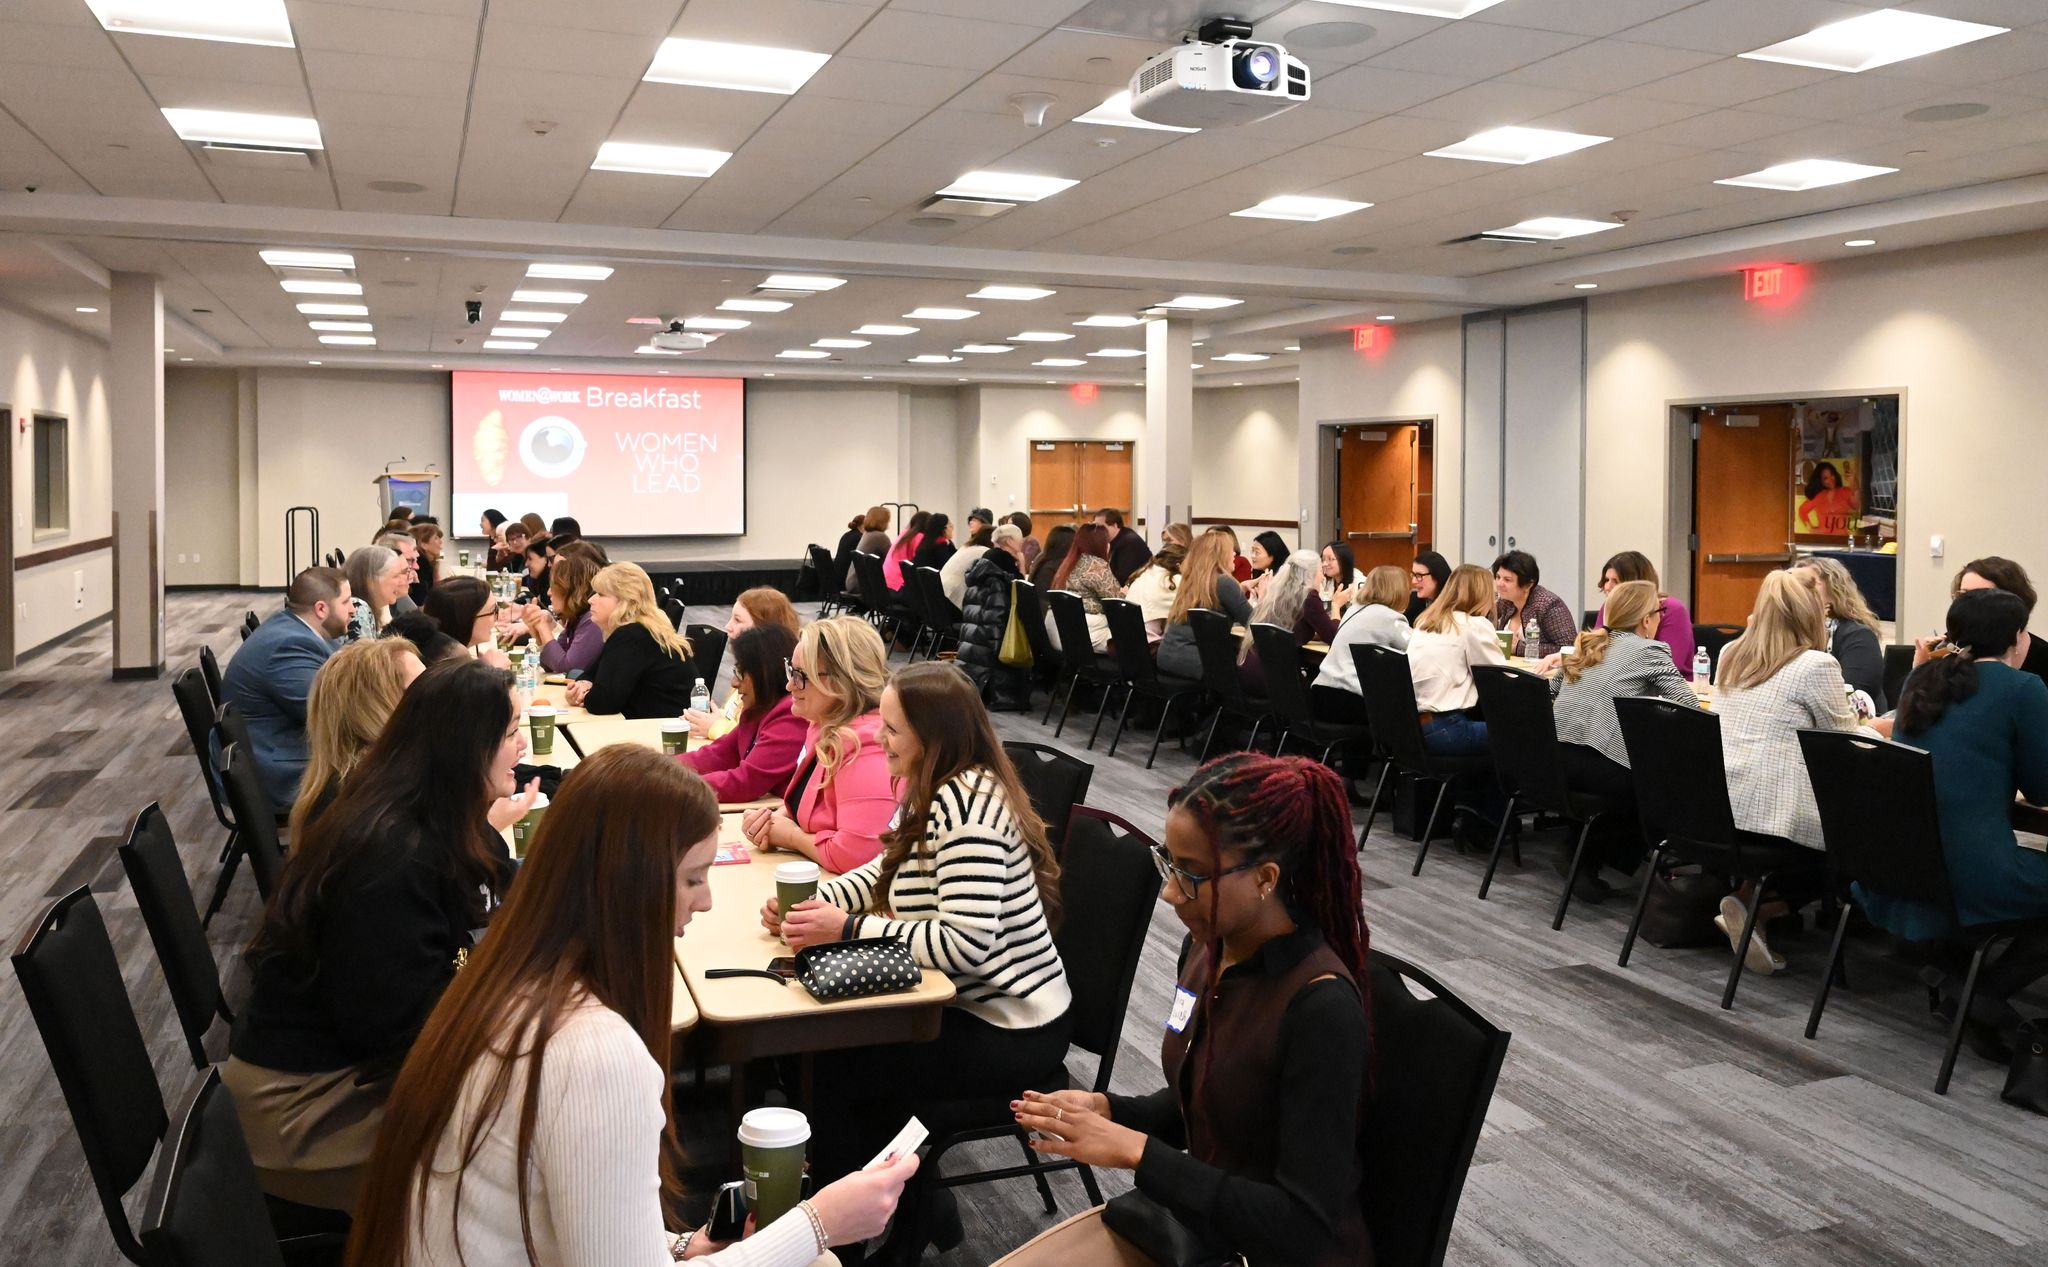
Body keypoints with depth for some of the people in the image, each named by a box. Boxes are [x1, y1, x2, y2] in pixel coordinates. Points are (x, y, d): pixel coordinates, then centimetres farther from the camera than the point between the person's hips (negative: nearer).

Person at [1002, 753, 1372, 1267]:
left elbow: (1306, 1225, -26)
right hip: (1197, 1217, 7)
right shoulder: (1206, 945, -3)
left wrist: (1134, 1150, -25)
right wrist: (1108, 1110, -7)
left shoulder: (1322, 1007, -27)